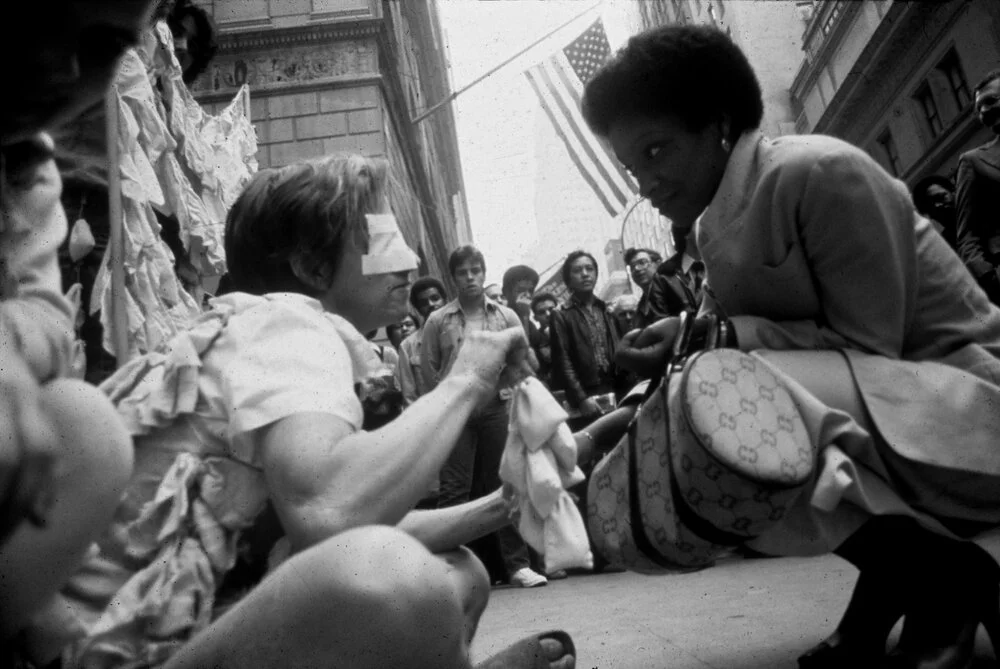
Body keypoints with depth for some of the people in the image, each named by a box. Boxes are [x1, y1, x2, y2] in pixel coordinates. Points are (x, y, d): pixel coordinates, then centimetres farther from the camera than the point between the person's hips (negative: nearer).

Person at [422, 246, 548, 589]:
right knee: (455, 489, -2)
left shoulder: (506, 316, 9)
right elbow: (429, 369, 4)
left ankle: (518, 564, 13)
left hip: (497, 407, 2)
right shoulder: (438, 321, 4)